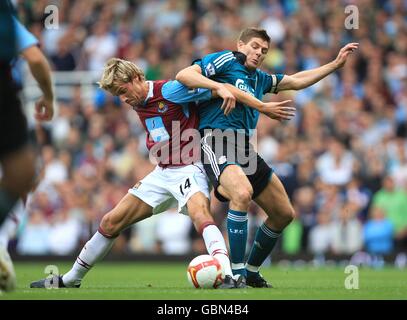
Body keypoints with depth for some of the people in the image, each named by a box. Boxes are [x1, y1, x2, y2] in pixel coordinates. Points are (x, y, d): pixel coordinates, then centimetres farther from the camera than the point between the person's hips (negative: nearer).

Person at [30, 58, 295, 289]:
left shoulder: (169, 91, -19)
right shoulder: (139, 104, 6)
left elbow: (223, 89, -20)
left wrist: (265, 107, -24)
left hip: (189, 170, -8)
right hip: (162, 173, 8)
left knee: (200, 215, -37)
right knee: (111, 222, 8)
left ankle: (228, 276, -50)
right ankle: (71, 279, 20)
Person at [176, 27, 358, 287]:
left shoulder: (260, 79, 24)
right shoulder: (226, 61, 2)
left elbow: (295, 81, 34)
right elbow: (183, 75, -9)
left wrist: (336, 64, 31)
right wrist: (220, 87, -22)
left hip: (244, 148, 9)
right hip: (216, 139, -9)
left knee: (284, 213, 9)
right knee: (242, 193, -35)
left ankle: (252, 272, 24)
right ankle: (236, 273, -30)